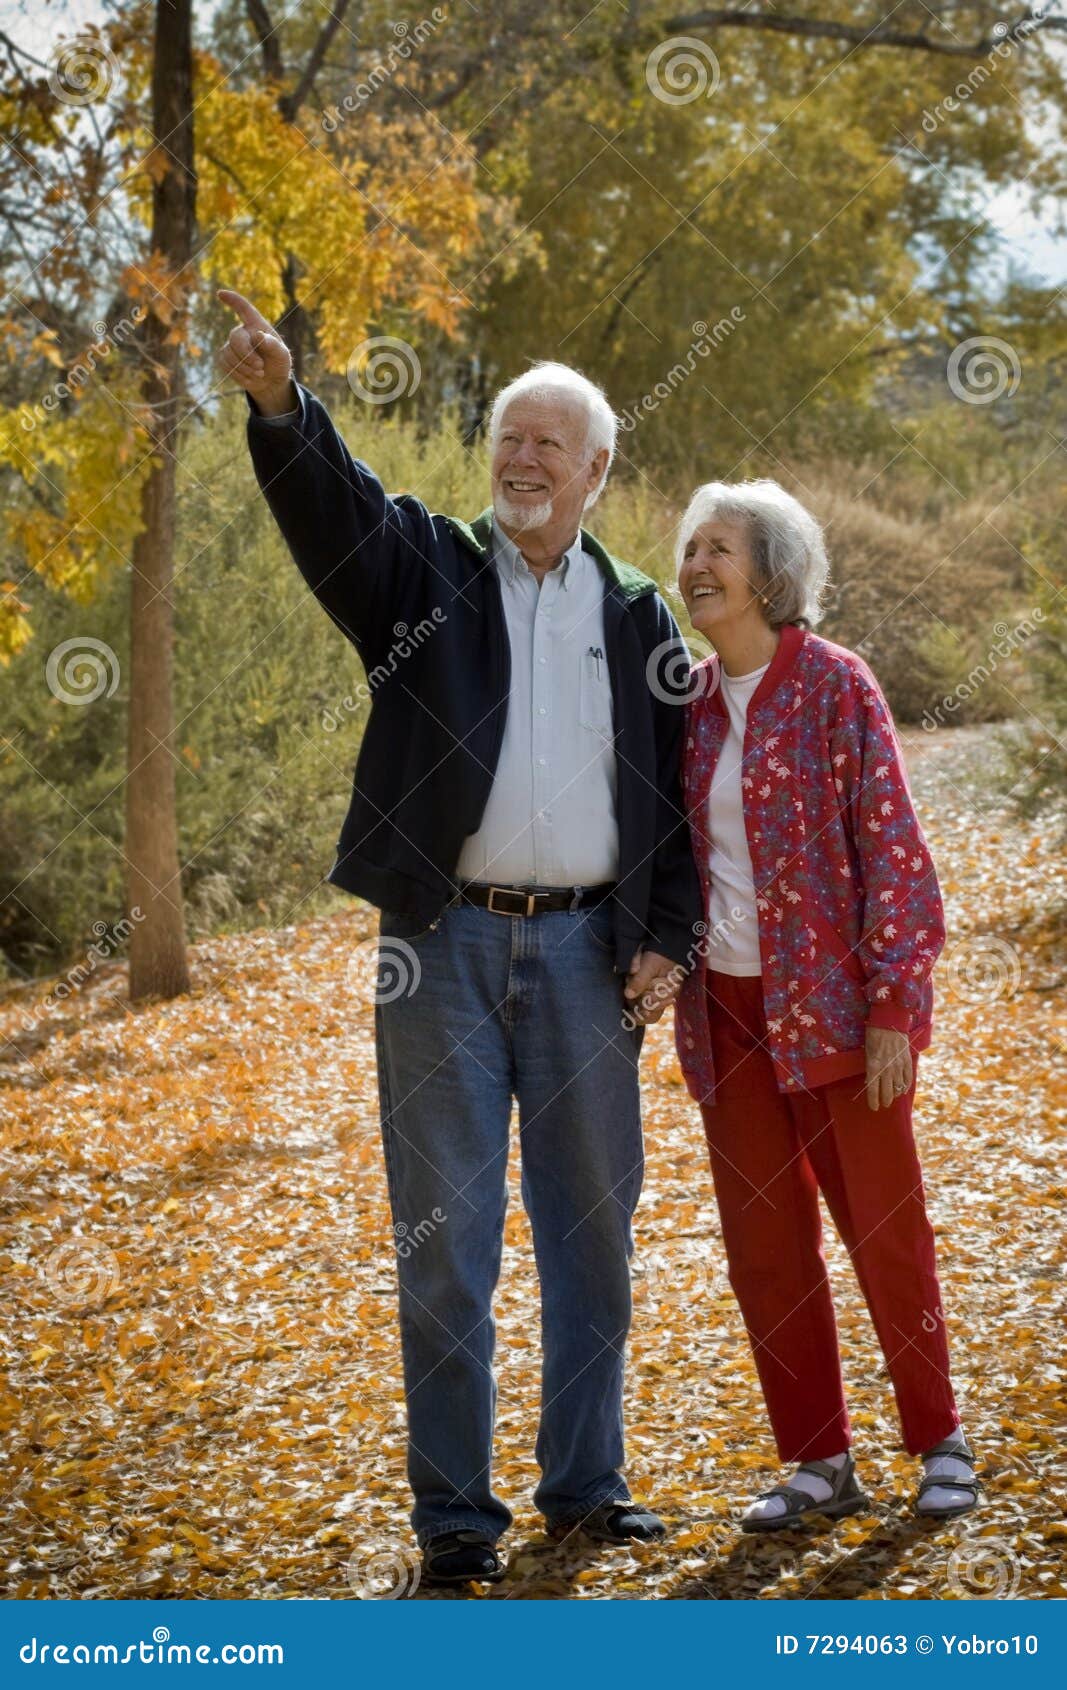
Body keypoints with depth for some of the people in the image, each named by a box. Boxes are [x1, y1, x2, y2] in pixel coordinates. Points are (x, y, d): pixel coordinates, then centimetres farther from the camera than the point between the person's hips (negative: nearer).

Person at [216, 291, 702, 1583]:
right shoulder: (426, 569, 5)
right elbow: (329, 502, -16)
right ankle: (453, 1511, 9)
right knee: (444, 1235, 0)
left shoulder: (636, 616, 11)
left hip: (586, 952, 2)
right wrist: (279, 404, -35)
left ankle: (584, 1482, 24)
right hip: (447, 946, -2)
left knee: (592, 1228, 10)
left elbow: (675, 792, 12)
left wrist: (667, 940, 2)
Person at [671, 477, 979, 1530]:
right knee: (763, 1242, 8)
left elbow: (890, 847, -10)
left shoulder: (833, 685, -8)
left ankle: (940, 1444, 20)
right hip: (729, 1010, 5)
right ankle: (819, 1464, 19)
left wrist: (893, 1008, -14)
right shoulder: (691, 701, 8)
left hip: (832, 1001, -5)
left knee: (883, 1226, 3)